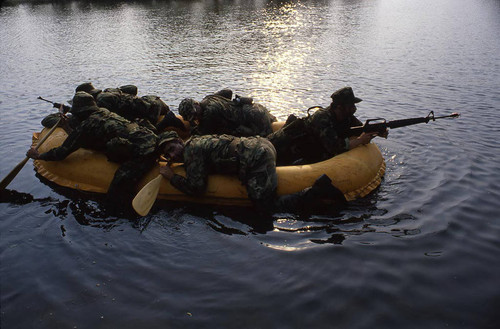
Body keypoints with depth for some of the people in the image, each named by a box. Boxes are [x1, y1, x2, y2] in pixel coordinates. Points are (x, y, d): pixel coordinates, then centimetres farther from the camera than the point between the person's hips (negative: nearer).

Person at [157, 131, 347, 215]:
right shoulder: (196, 140, 20)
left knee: (268, 207, -13)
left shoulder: (191, 151, -7)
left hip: (254, 158, -10)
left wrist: (171, 177, 2)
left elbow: (196, 188, -12)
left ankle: (319, 192, -14)